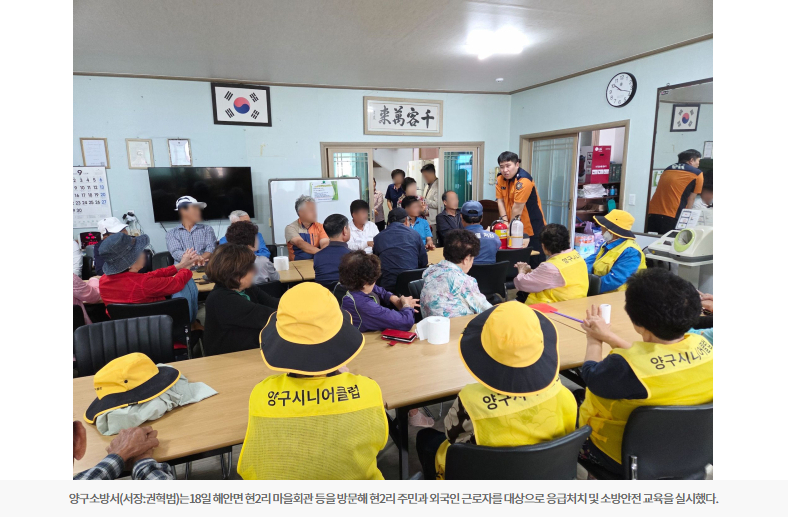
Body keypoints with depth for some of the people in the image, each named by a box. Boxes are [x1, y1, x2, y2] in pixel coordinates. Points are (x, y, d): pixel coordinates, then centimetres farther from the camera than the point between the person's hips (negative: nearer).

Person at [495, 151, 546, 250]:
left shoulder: (523, 181, -20)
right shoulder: (500, 179, 2)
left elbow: (517, 208, -20)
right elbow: (500, 201, 0)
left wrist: (511, 226, -13)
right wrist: (505, 221, -8)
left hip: (532, 227, -6)